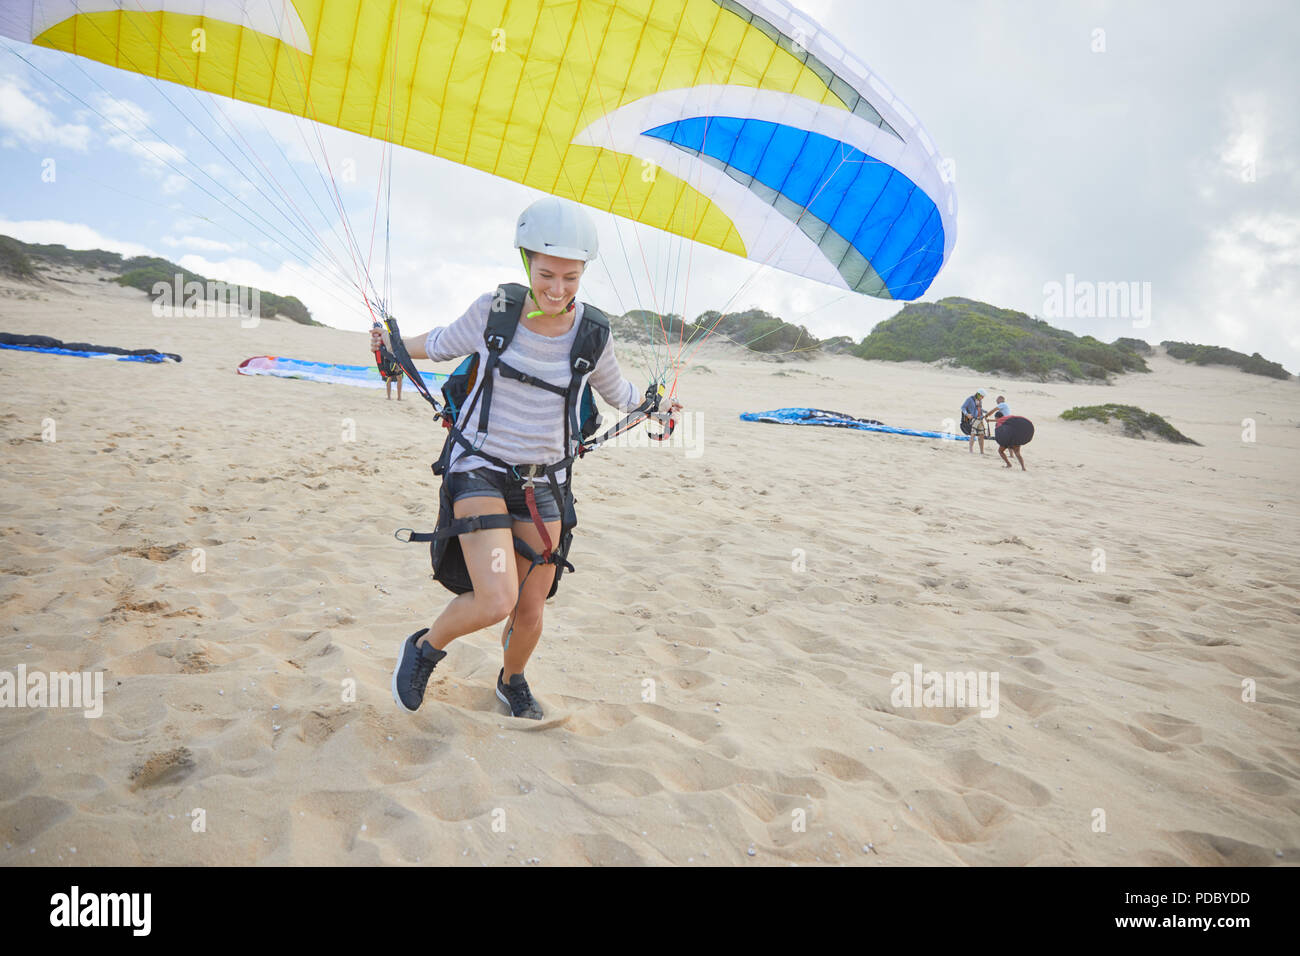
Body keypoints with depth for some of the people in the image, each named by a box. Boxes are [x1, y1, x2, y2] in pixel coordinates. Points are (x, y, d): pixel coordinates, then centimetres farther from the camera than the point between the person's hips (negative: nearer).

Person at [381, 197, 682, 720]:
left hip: (541, 480, 3)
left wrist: (654, 404, 19)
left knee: (530, 612, 9)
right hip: (478, 466, -2)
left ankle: (512, 682, 44)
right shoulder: (493, 309, -10)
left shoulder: (591, 333, -7)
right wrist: (395, 344, 23)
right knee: (496, 602, -21)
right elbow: (446, 344, 13)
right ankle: (425, 647, 12)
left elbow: (616, 391, 15)